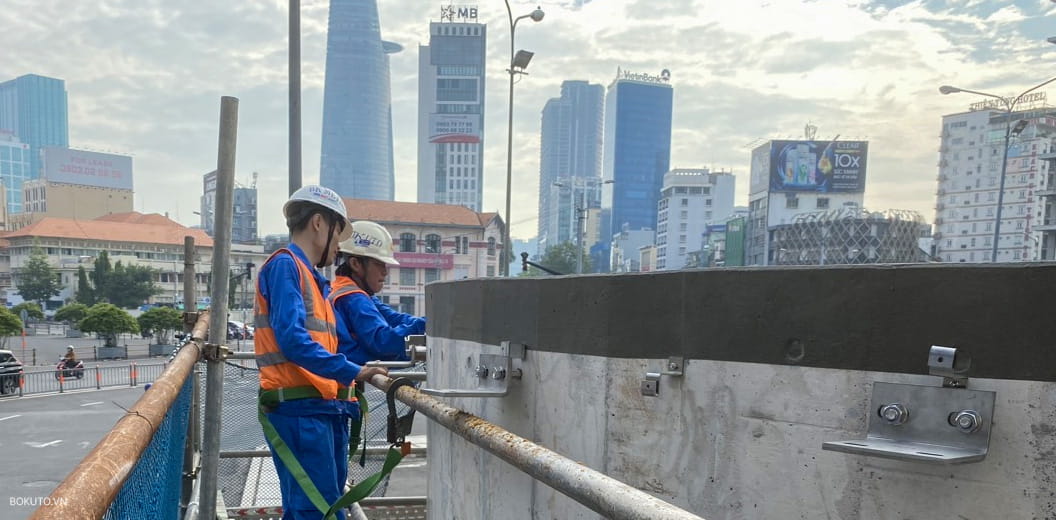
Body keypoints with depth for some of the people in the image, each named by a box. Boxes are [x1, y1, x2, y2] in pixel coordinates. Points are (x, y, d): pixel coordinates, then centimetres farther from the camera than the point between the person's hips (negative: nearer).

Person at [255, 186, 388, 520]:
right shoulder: (285, 265, -7)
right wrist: (351, 372, -20)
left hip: (322, 409, 9)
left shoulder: (313, 278, 19)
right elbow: (292, 340, -19)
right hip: (298, 410, -9)